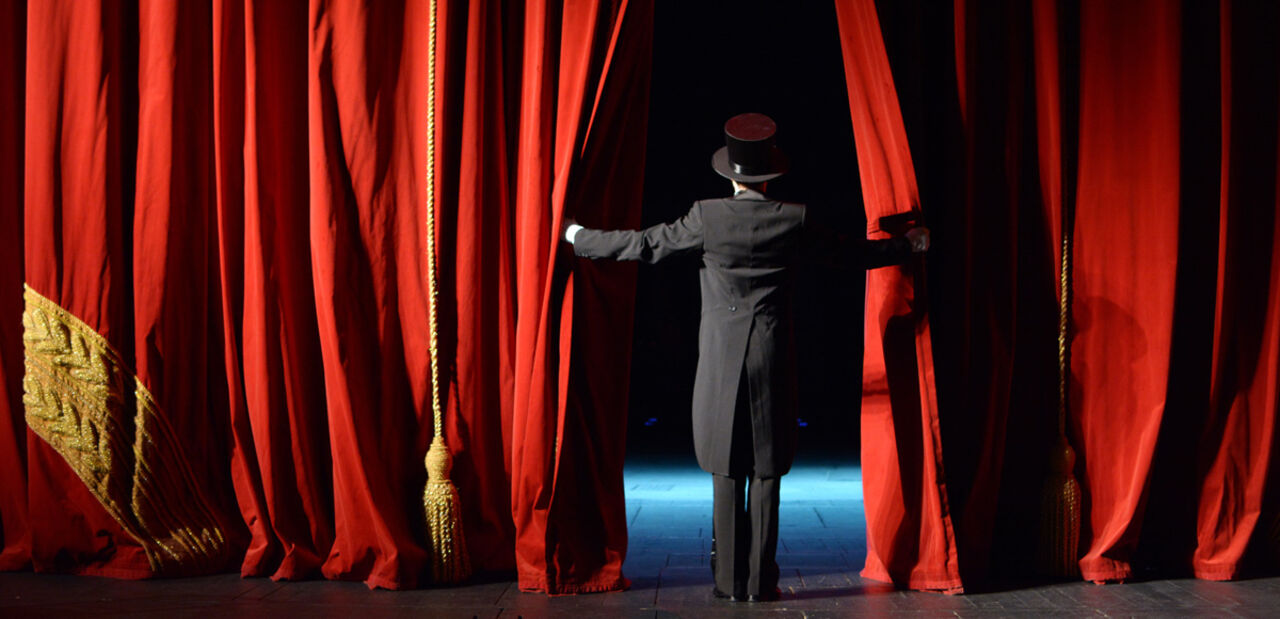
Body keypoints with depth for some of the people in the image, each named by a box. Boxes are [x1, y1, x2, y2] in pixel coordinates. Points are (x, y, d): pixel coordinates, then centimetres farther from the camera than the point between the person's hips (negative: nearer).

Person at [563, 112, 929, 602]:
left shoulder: (708, 217, -8)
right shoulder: (794, 219, -3)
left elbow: (644, 245, -1)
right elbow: (854, 254, 9)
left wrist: (577, 236, 12)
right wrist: (910, 245, 27)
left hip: (721, 362, -1)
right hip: (773, 361, 1)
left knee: (727, 474, 7)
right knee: (766, 474, 7)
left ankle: (730, 581, 12)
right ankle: (761, 582, 11)